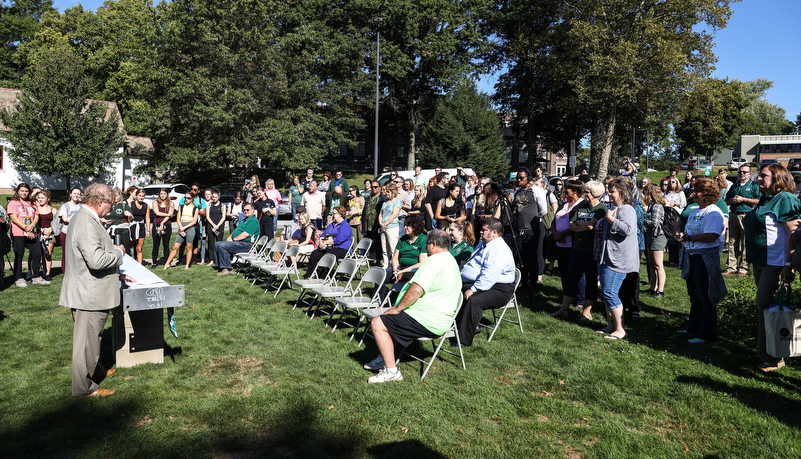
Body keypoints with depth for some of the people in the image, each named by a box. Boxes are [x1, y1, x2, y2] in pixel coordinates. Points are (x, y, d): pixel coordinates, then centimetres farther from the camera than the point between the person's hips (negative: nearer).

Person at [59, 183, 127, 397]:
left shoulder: (81, 218, 12)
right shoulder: (87, 223, -23)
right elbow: (97, 260, -32)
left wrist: (117, 274, 21)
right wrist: (119, 252, -14)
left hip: (86, 290, 11)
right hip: (90, 295, -11)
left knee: (92, 337, 24)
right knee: (86, 340, 2)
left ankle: (95, 371, 41)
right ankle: (84, 387, 15)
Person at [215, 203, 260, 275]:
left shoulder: (254, 221, -10)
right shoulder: (243, 220, 24)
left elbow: (246, 234, -19)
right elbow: (236, 230, 26)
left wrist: (233, 239, -14)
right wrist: (229, 237, 6)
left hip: (246, 244, -10)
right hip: (237, 242, 10)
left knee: (222, 246, -23)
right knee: (217, 244, 2)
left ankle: (227, 269, -19)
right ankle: (220, 266, 3)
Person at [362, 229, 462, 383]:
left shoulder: (436, 260, -20)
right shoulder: (451, 260, 15)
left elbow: (417, 289, -29)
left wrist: (397, 308, -17)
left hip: (429, 322, -11)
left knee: (377, 324, -10)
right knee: (389, 320, 27)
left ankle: (391, 371, -8)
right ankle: (384, 358, 28)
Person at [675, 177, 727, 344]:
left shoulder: (713, 213, -13)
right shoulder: (694, 211, 17)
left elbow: (711, 237, -23)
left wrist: (688, 237, -14)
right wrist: (682, 236, 0)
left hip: (705, 257, -9)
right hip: (691, 256, 9)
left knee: (705, 297, -3)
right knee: (694, 295, 17)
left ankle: (706, 335, 4)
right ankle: (693, 328, 28)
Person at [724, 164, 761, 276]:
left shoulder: (754, 185, 2)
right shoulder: (734, 186, 18)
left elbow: (759, 201, -9)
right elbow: (726, 201, 23)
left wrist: (743, 199, -12)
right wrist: (732, 200, 1)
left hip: (746, 216, -5)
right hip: (733, 215, 5)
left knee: (746, 244, -3)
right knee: (732, 243, 5)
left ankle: (743, 268, 4)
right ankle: (731, 267, 9)